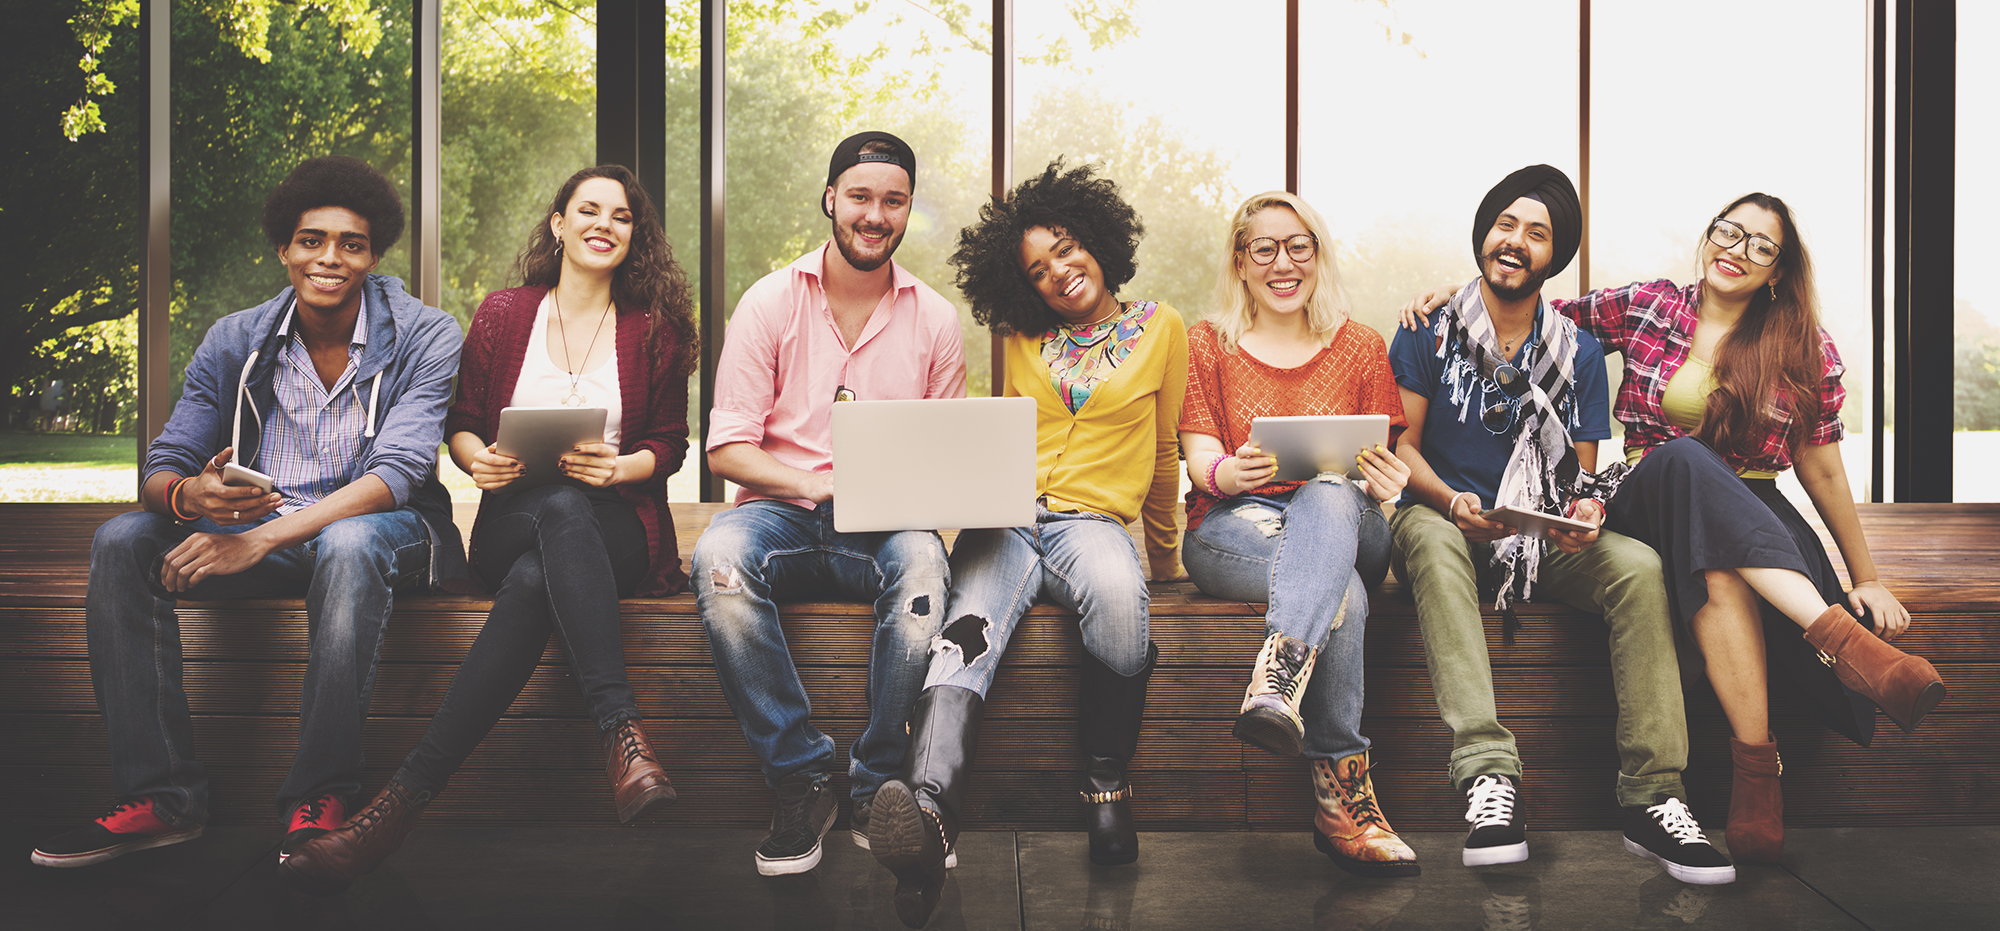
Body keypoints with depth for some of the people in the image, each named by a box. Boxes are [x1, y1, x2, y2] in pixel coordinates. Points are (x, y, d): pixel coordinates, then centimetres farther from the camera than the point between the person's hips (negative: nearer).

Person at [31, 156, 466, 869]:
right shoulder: (234, 342, 5)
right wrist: (188, 496, -27)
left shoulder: (425, 336, -8)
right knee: (122, 540, -20)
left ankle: (319, 798, -30)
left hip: (378, 526, -4)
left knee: (348, 545, -39)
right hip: (253, 521, 5)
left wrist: (261, 538, -31)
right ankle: (161, 795, -18)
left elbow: (396, 472, -20)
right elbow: (163, 466, 1)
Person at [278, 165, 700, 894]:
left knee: (536, 581, -38)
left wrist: (619, 467, -10)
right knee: (560, 510, -40)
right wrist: (476, 457, -7)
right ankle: (622, 736, -49)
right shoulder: (503, 314, 14)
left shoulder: (655, 329, 11)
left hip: (618, 528, 0)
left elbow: (670, 444, 11)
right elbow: (461, 421, 16)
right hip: (513, 524, 0)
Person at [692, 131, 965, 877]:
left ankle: (877, 787, -19)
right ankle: (801, 778, -21)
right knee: (720, 556, -34)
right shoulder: (771, 302, 5)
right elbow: (726, 447, 0)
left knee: (922, 561, -35)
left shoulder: (935, 318, 10)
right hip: (781, 510, 0)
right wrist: (818, 486, -16)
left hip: (886, 526, 1)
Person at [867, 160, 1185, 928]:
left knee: (1116, 594, -41)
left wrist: (1165, 553, 28)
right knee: (968, 635, -33)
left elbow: (1163, 453, 20)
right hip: (1007, 518, 2)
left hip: (1094, 518, -1)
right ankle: (927, 815, -59)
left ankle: (1107, 783, -22)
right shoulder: (1022, 339, 20)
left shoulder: (1161, 329, 13)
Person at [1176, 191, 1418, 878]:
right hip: (1234, 527, -1)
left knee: (1327, 495, -41)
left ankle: (1278, 680, -61)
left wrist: (1386, 482, -17)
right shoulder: (1208, 344, 14)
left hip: (1342, 522, 1)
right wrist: (1228, 472, -23)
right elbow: (1200, 456, 4)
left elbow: (1380, 465, 10)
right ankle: (1343, 794, -45)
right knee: (1340, 592, -37)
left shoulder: (1360, 348, 17)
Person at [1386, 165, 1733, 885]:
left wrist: (1586, 510, -16)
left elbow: (1582, 473, 9)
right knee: (1430, 540, -39)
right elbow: (1401, 447, -1)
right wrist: (1452, 502, -21)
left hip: (1543, 535, 3)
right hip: (1443, 518, -2)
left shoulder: (1579, 353, 11)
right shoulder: (1429, 332, 4)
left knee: (1638, 566, -27)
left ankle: (1652, 798, -29)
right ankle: (1488, 772, -48)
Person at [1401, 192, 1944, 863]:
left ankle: (1756, 775, -45)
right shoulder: (1643, 307, 9)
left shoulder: (1807, 351, 8)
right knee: (1684, 456, -39)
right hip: (1650, 502, 0)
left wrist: (1867, 578, 10)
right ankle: (1841, 637, -48)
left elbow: (1821, 469, 10)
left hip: (1757, 517, 0)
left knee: (1721, 573, -41)